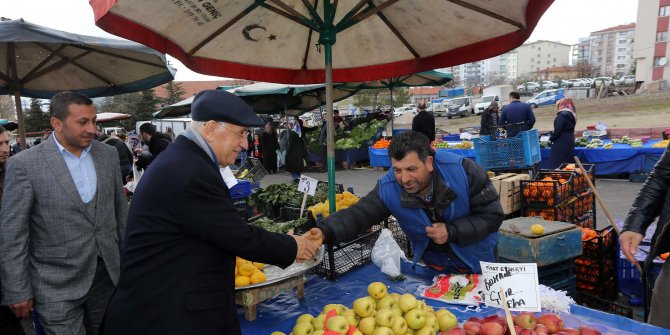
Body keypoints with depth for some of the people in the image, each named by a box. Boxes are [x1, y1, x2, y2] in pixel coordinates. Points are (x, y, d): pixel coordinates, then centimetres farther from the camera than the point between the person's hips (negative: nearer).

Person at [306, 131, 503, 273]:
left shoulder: (463, 171, -29)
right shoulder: (388, 188, -22)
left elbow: (493, 215, -21)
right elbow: (357, 215, -25)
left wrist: (451, 232, -31)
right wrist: (325, 233, -44)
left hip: (479, 263, -1)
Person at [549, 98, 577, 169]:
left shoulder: (562, 115, -14)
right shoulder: (572, 115, 14)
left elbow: (557, 130, -19)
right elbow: (569, 130, 18)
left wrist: (552, 138, -3)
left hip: (561, 144, -9)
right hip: (570, 141, 10)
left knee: (557, 165, -6)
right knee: (568, 162, 13)